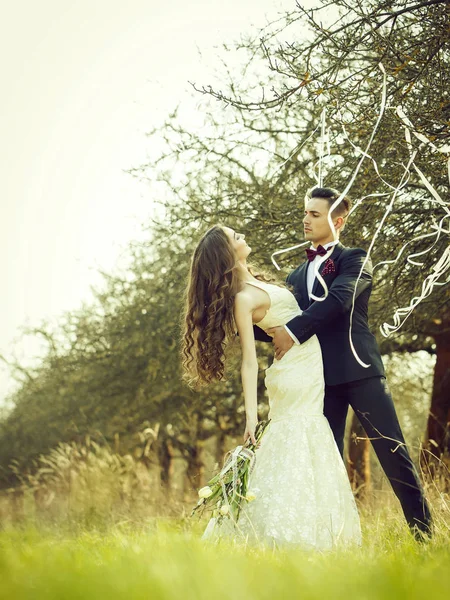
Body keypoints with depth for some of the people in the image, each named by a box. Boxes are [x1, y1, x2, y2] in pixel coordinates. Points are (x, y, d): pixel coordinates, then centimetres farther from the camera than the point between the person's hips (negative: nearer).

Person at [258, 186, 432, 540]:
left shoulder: (355, 259, 6)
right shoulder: (296, 277, 23)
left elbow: (339, 298, -14)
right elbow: (277, 325, 21)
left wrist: (293, 331, -20)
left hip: (359, 369, -5)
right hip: (320, 377, 5)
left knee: (393, 452, -5)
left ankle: (424, 532, 2)